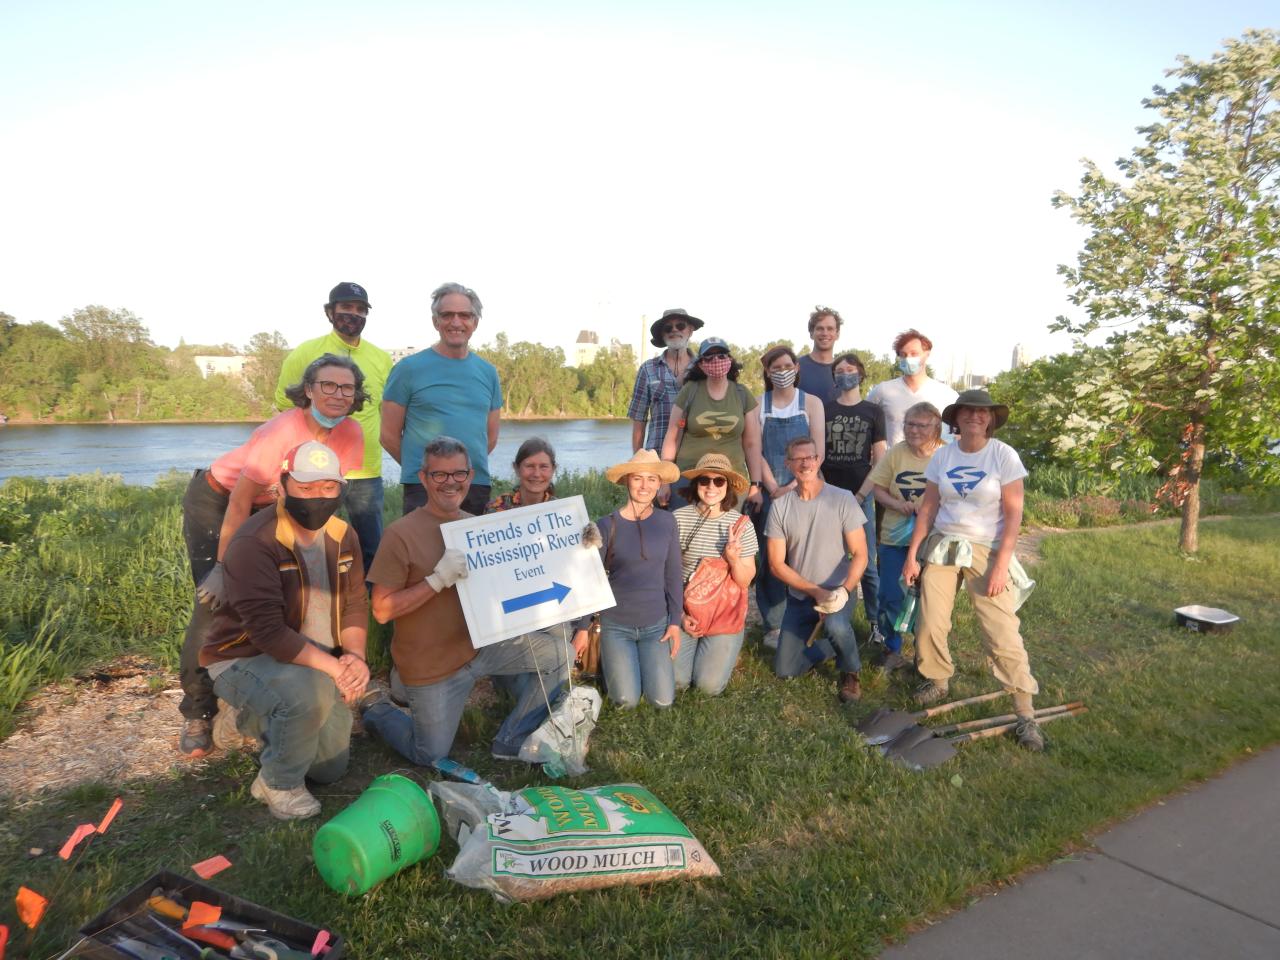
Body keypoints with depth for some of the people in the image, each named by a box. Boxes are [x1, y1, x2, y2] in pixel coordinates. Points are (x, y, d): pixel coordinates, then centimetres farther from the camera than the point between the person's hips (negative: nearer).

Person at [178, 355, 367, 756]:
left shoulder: (351, 435, -17)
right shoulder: (281, 432, -33)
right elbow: (240, 504, -28)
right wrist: (224, 566, -24)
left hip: (272, 507, 6)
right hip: (215, 500, -6)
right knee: (216, 598, -14)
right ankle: (197, 713, -2)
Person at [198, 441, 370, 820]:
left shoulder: (342, 535, -3)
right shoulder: (255, 543, -26)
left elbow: (355, 603, -1)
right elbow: (268, 631, -32)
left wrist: (355, 656, -20)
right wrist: (332, 666, -35)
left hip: (314, 662, 7)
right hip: (244, 657, -7)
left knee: (331, 767, 13)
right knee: (310, 693, -40)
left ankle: (248, 718, 35)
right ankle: (278, 785, -10)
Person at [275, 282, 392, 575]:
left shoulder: (382, 358, 7)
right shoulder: (306, 352, -2)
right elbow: (284, 405, 2)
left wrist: (373, 440, 6)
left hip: (368, 473, 3)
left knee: (372, 550, 10)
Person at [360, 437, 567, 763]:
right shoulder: (402, 534, -16)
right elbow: (381, 610, -17)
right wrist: (438, 579, -28)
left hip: (482, 644, 5)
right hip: (431, 666, -5)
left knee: (558, 655, -5)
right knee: (432, 757, 7)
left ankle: (512, 742, 10)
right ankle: (376, 708, 35)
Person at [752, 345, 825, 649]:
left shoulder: (811, 403, 5)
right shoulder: (758, 405, 6)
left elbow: (818, 452, -3)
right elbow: (756, 451, -1)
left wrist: (794, 486, -14)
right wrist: (773, 489, -12)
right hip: (768, 492, 0)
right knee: (770, 557, -3)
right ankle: (774, 626, 5)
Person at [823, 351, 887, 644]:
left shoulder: (873, 412, 6)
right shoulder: (823, 409, 7)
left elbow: (880, 460, 3)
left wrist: (860, 495, -5)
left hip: (862, 495, -1)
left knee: (867, 562, 0)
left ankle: (876, 622, 8)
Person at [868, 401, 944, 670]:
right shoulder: (895, 453, -1)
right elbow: (877, 489, 2)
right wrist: (899, 505, -15)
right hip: (895, 537, 2)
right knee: (890, 597, 5)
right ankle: (893, 650, 23)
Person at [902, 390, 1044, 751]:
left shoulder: (1004, 456, -7)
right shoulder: (942, 456, 3)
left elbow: (1013, 514, -8)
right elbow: (928, 507, 6)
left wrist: (1001, 566, -13)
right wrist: (912, 555, 4)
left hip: (987, 551, -3)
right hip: (942, 546, 3)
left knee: (1003, 634, -7)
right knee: (929, 625, 1)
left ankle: (1026, 713, 4)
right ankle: (937, 681, 28)